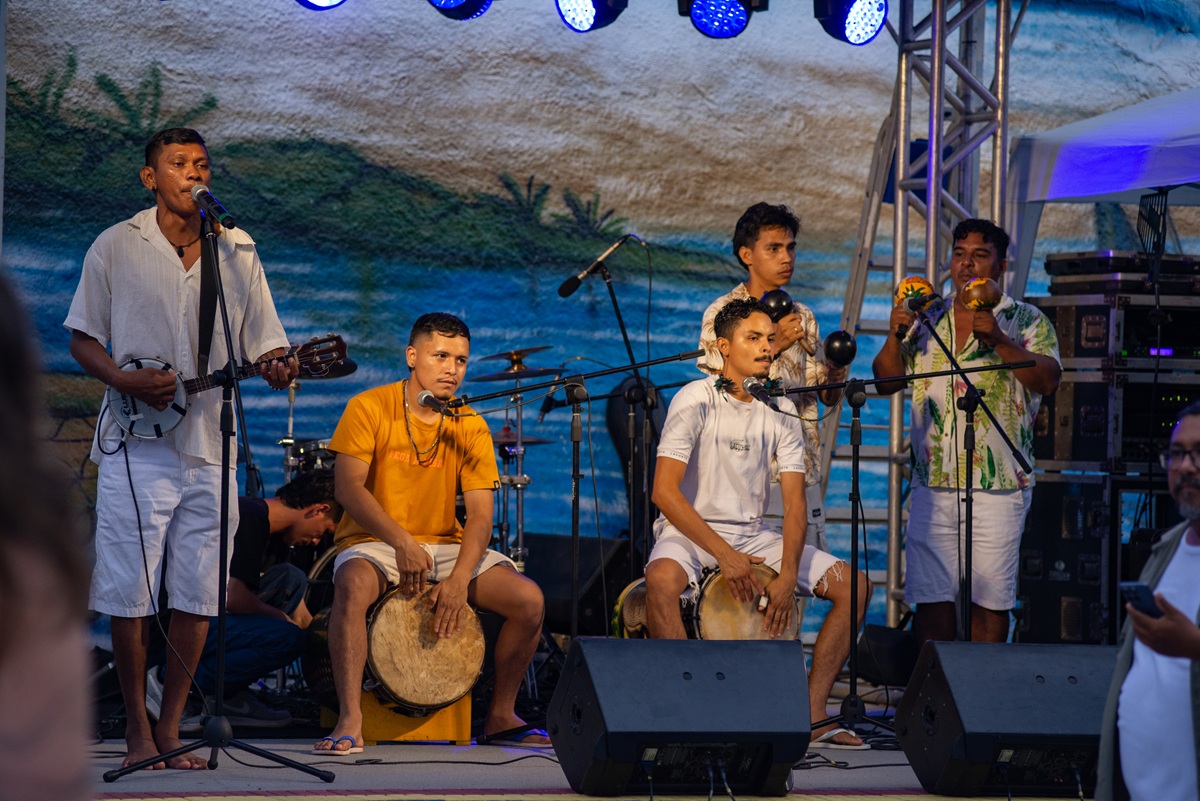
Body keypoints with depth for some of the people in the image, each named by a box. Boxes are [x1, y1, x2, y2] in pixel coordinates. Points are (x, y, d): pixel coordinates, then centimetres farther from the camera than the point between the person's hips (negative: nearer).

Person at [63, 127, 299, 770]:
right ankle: (137, 730, 9)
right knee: (129, 595, -3)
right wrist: (125, 380, -12)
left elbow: (265, 344, 9)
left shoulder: (237, 252, 8)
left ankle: (170, 728, 14)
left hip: (209, 448, 3)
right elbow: (82, 338, 6)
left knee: (197, 597, 3)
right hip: (136, 446, -2)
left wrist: (277, 368, -14)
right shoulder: (115, 247, 2)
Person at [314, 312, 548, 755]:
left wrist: (459, 578, -23)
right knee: (353, 586, -39)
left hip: (447, 546, 4)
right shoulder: (369, 408, -7)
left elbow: (479, 515, -5)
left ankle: (500, 715, 4)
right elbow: (348, 487, -16)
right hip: (373, 543, -4)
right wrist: (400, 541, -29)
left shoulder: (470, 427, 2)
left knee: (528, 599, -16)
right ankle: (349, 720, -37)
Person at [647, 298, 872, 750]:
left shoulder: (781, 412, 2)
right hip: (690, 531, -5)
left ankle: (811, 713, -6)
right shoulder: (695, 401, -13)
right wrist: (724, 555, -24)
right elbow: (664, 491, -19)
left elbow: (794, 502, -2)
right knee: (661, 580, -40)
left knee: (854, 585, -8)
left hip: (753, 535, 5)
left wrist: (788, 576, -17)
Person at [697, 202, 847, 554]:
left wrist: (838, 369, -6)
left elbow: (827, 396, 16)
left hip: (803, 470, 6)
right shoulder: (723, 313, -1)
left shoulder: (803, 317, 15)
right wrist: (773, 346, -17)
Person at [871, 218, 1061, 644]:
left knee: (989, 598, -2)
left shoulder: (1025, 321, 4)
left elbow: (1047, 379, -12)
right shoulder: (927, 319, 14)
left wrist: (999, 341, -24)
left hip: (998, 484, -3)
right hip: (932, 481, 3)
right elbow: (886, 382, 11)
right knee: (929, 595, 4)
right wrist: (895, 337, -6)